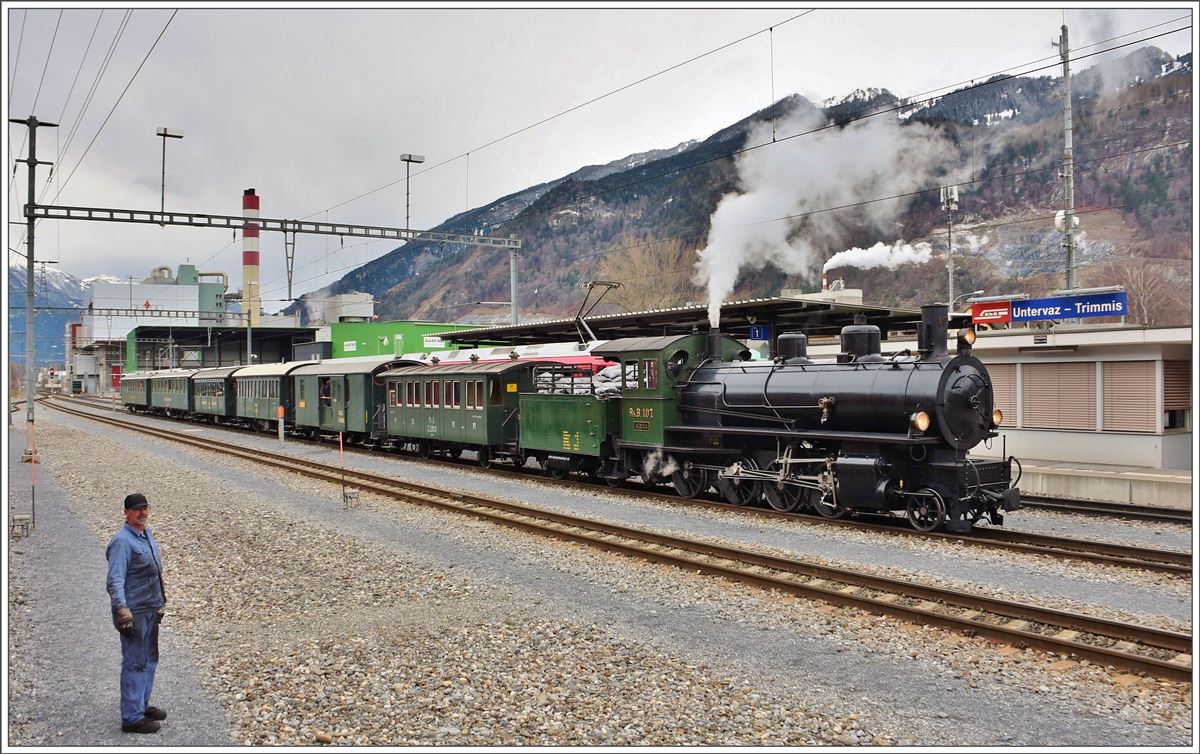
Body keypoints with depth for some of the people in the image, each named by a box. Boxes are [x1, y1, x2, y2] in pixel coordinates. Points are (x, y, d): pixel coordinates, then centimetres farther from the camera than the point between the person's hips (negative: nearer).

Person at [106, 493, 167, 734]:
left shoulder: (147, 535, 11)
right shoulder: (122, 541, -18)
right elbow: (115, 580, -24)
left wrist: (160, 599, 26)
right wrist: (122, 608, -35)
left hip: (151, 610, 9)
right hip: (134, 613, -9)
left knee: (149, 660, 19)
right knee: (134, 664, -4)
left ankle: (142, 705, 32)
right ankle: (131, 718, 3)